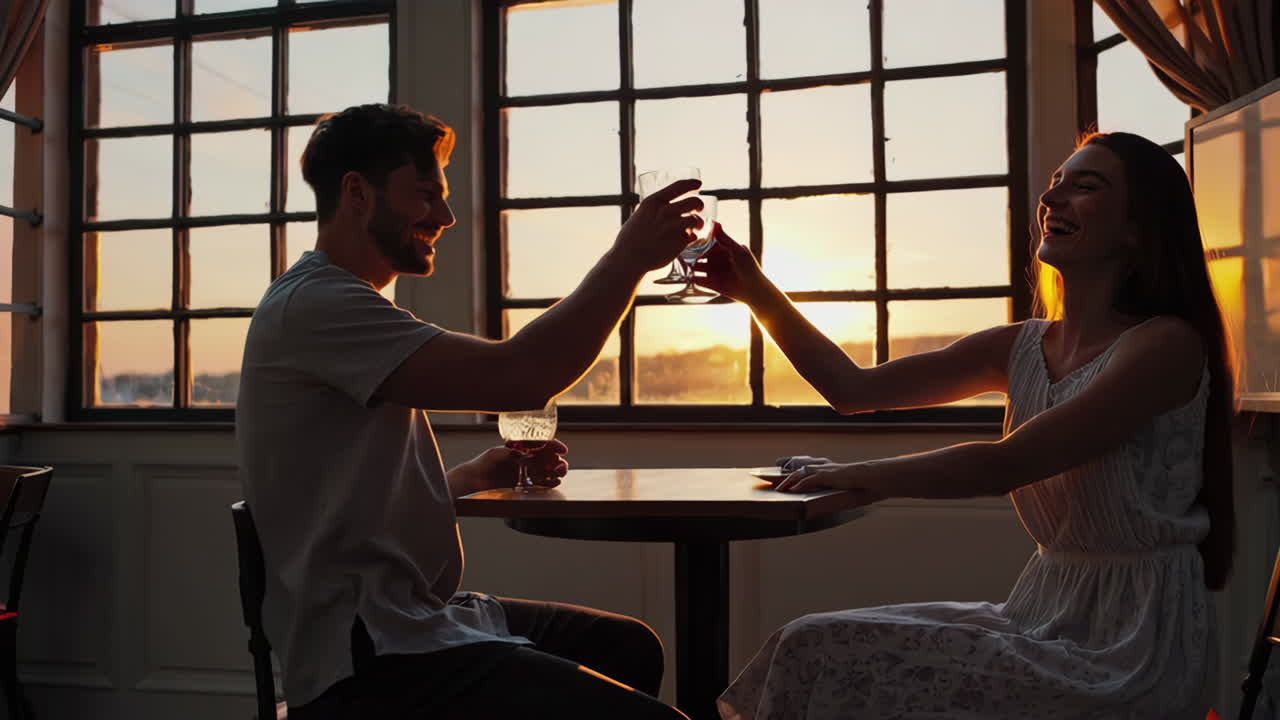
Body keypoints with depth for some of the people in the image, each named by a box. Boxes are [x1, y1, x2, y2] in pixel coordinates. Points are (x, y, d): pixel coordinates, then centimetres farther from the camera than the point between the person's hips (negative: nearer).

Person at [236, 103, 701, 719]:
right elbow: (515, 379, -27)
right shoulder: (312, 304, -16)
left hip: (406, 618, 11)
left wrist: (480, 474, 6)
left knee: (628, 645, 21)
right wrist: (629, 256, -16)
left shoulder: (340, 305, 18)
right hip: (367, 657, -11)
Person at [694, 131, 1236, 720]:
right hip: (1049, 614, 6)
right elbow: (854, 389, 2)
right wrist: (758, 292, -5)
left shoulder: (1166, 344, -14)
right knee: (816, 649, -3)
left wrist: (863, 476, -13)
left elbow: (1005, 465, -22)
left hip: (1134, 650, -6)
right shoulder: (1021, 349, 6)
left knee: (822, 656, -16)